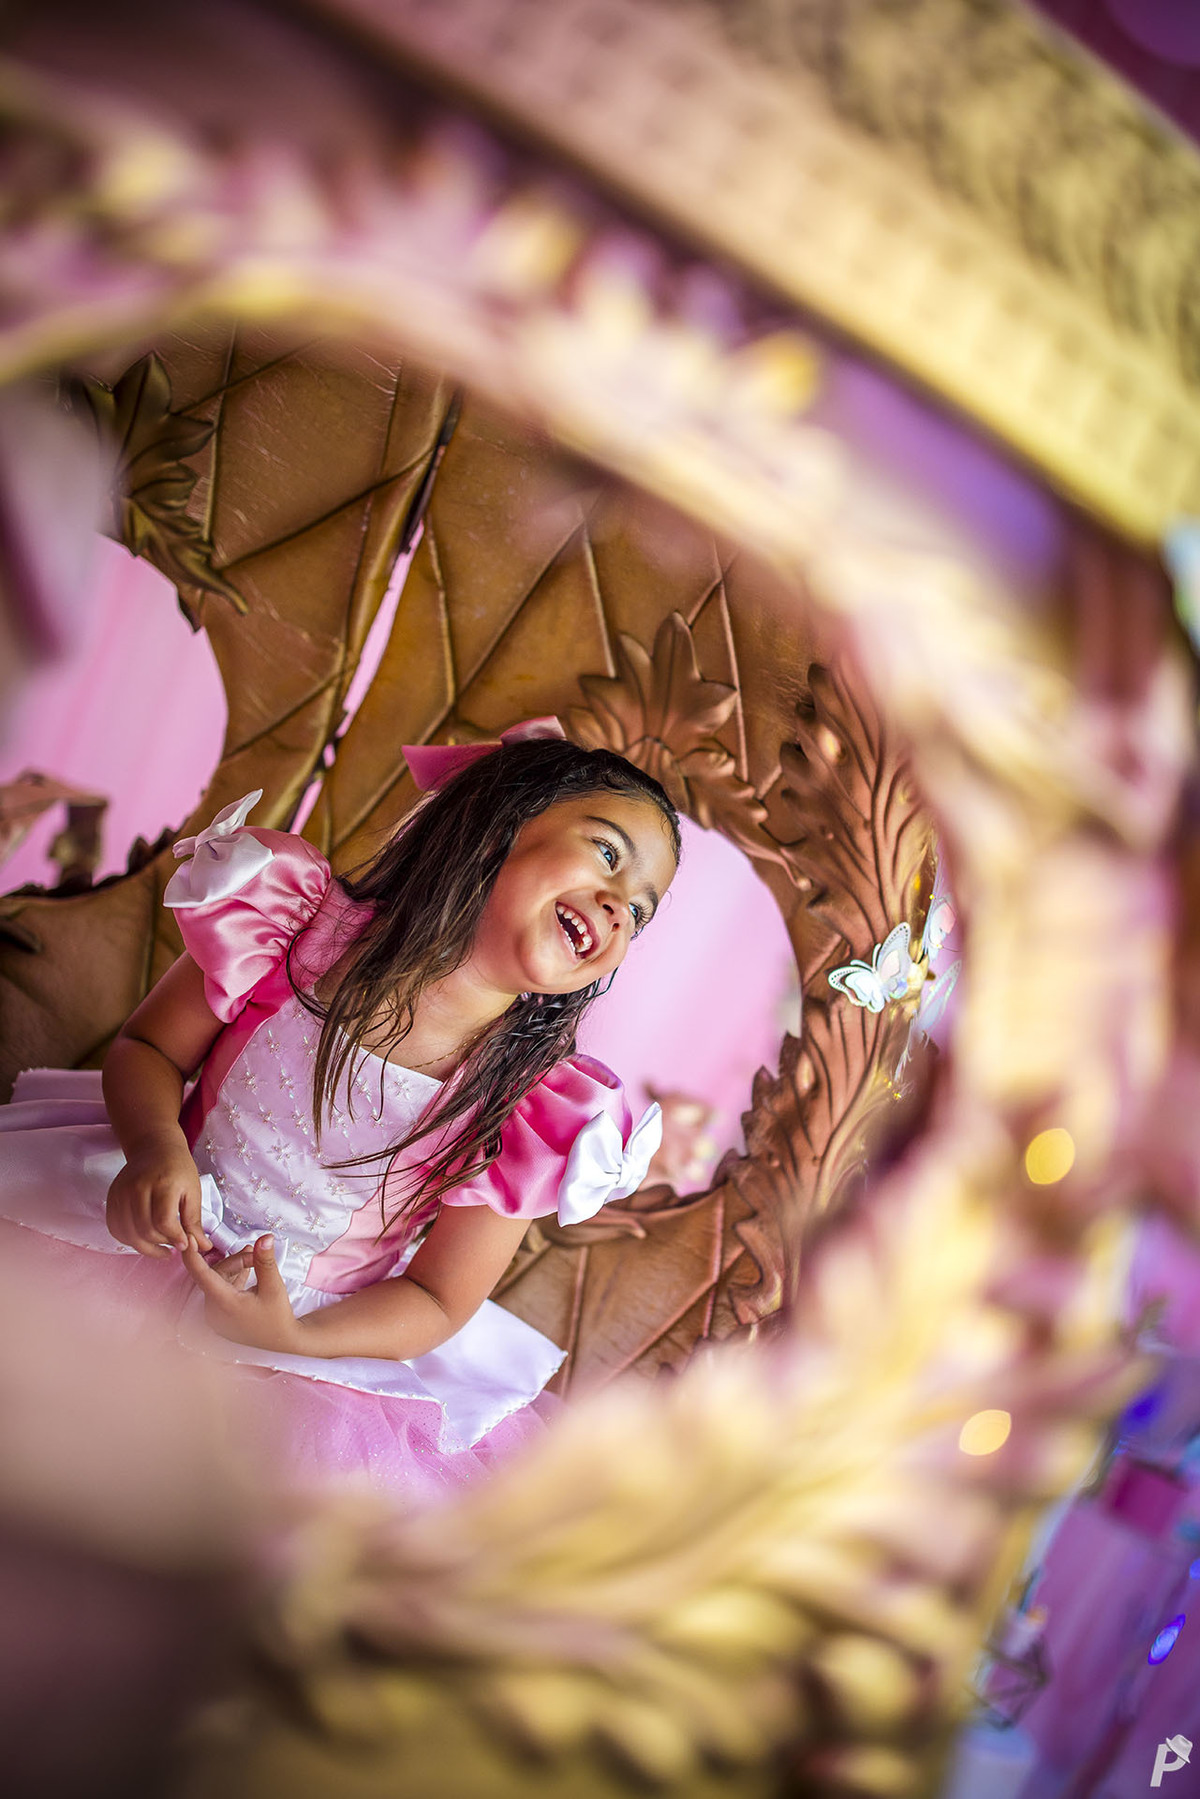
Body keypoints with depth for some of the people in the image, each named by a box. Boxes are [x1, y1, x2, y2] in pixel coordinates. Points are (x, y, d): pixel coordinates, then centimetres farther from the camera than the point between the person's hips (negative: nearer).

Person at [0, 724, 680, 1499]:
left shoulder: (537, 1114, -16)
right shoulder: (300, 928, -16)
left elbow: (439, 1301, -8)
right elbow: (149, 1049, -2)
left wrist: (292, 1340, -24)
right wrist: (155, 1146, -24)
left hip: (328, 1333, 0)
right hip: (160, 1239, 0)